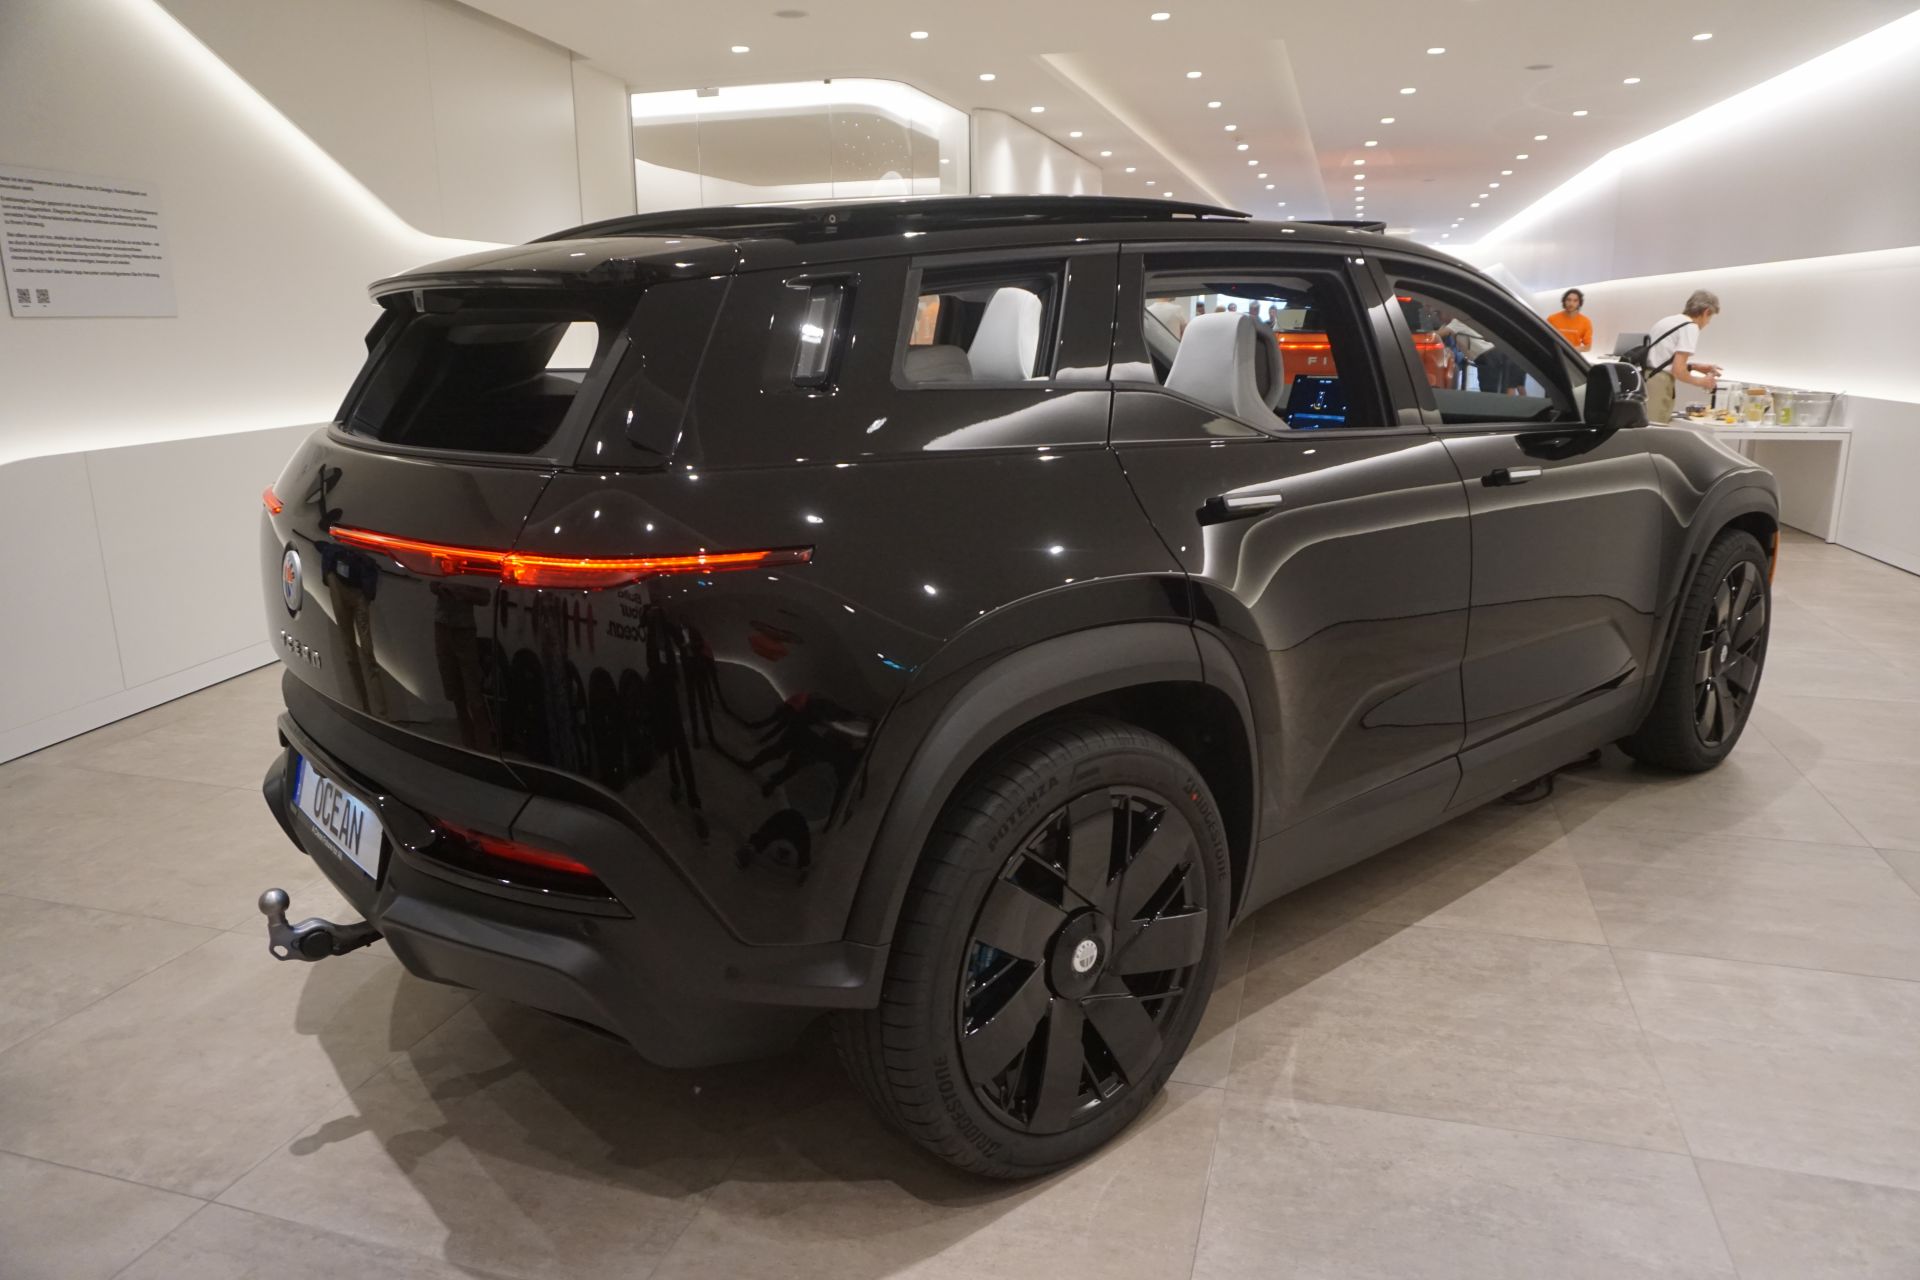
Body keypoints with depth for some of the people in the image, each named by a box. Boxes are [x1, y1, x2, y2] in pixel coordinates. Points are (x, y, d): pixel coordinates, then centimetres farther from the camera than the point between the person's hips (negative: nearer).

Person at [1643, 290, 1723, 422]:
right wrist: (1701, 381, 3)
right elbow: (1678, 370, -14)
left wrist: (1696, 367, 25)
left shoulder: (1668, 320, 18)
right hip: (1658, 385, -9)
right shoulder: (1691, 327, -7)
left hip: (1645, 378, 9)